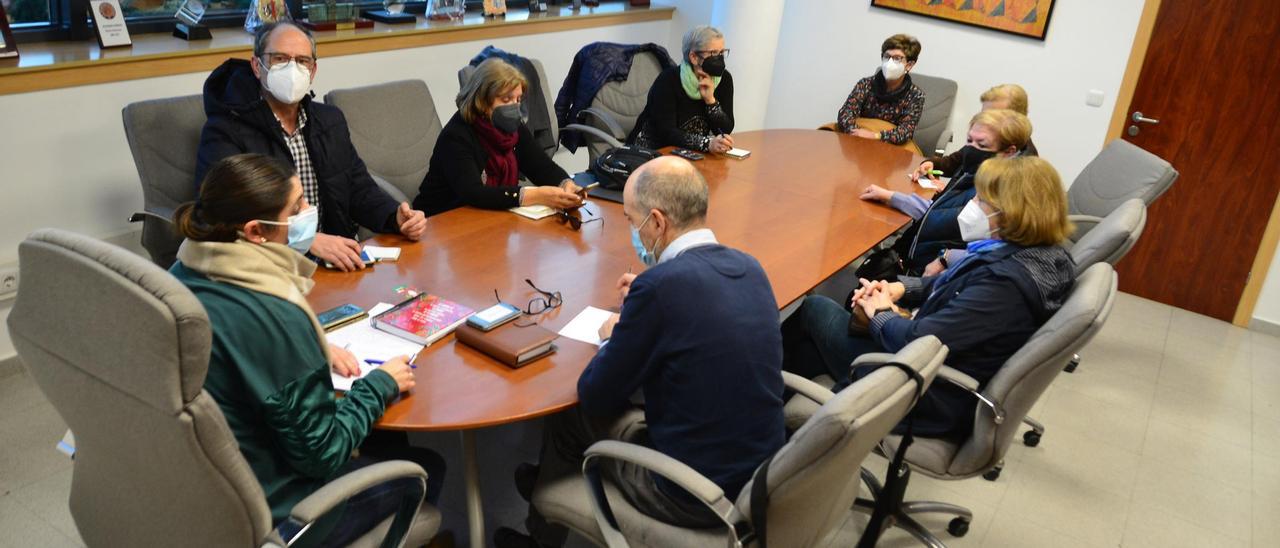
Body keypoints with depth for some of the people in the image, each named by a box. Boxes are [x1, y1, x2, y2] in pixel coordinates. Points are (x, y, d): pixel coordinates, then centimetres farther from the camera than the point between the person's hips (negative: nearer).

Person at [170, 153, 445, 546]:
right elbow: (321, 453, -22)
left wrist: (315, 351, 2)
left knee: (384, 440, 24)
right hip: (258, 516, -7)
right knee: (426, 467, 13)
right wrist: (380, 385, -9)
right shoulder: (272, 315, -32)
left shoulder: (184, 274, -7)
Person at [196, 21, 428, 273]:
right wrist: (309, 240, -31)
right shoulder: (224, 132, -8)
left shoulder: (331, 120, 14)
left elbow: (359, 188, 16)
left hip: (335, 262, 7)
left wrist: (397, 218, -5)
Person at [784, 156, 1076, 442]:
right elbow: (952, 286, 14)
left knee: (815, 309, 8)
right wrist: (901, 287, -2)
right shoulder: (1039, 255, -2)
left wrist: (880, 313, -12)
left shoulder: (1006, 283, -32)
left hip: (929, 401, -9)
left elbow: (918, 341, -32)